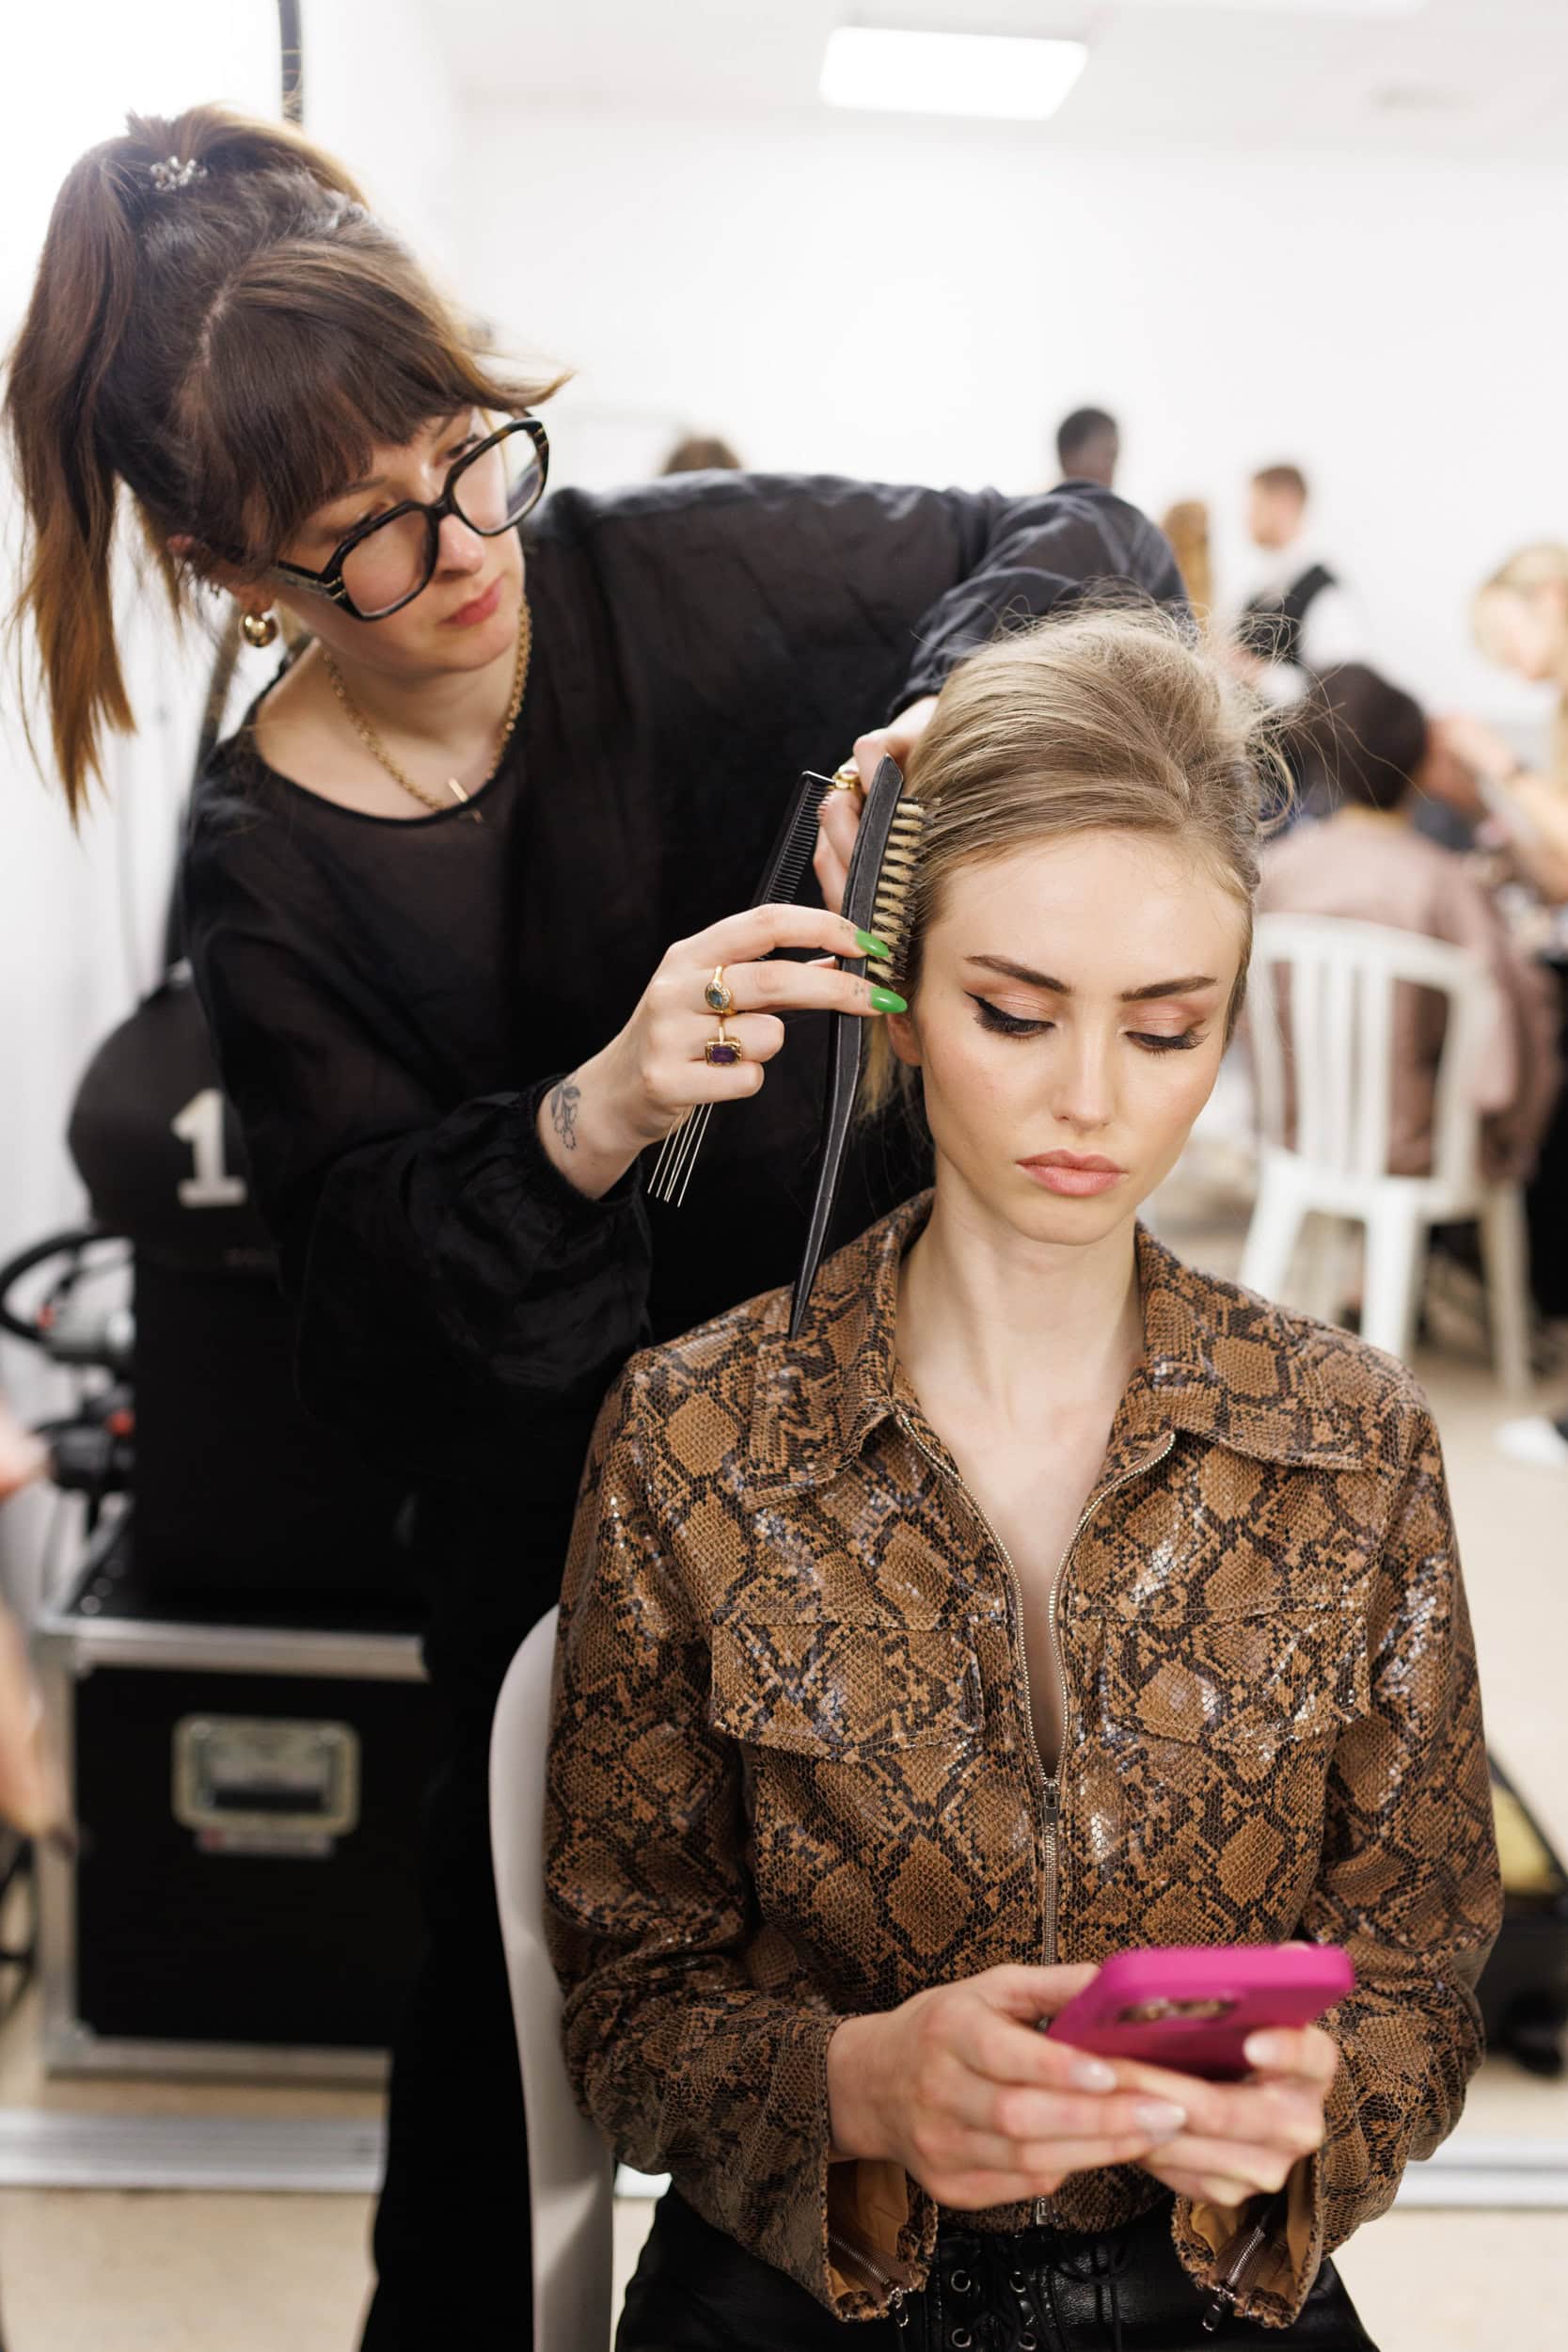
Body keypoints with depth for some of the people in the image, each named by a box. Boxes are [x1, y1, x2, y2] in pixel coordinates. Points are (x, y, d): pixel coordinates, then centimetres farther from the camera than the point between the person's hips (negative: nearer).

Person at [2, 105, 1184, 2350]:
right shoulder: (268, 858, -9)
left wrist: (948, 712, -25)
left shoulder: (677, 573, -9)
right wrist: (588, 1120, -34)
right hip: (561, 1474, -1)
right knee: (536, 1933, 10)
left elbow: (1094, 544, -3)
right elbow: (362, 1253, -14)